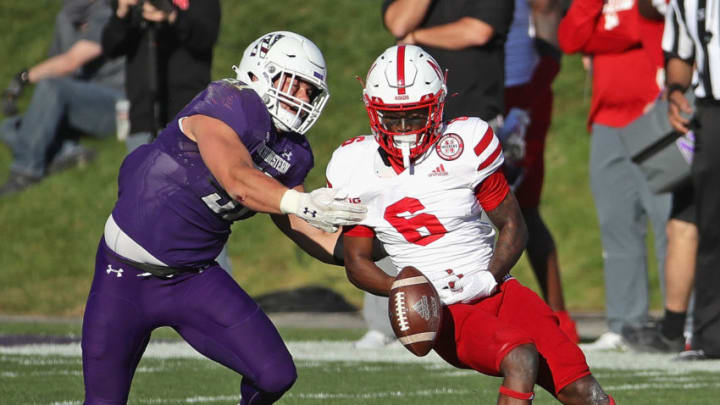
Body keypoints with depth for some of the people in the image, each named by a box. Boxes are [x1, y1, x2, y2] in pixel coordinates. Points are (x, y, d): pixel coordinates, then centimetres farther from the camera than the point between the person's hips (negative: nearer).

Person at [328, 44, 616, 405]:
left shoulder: (463, 147, -5)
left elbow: (513, 226, 3)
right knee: (520, 360, -31)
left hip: (496, 290, 2)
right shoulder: (356, 168, -1)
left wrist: (487, 280, -15)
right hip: (442, 310, -2)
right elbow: (356, 260, 6)